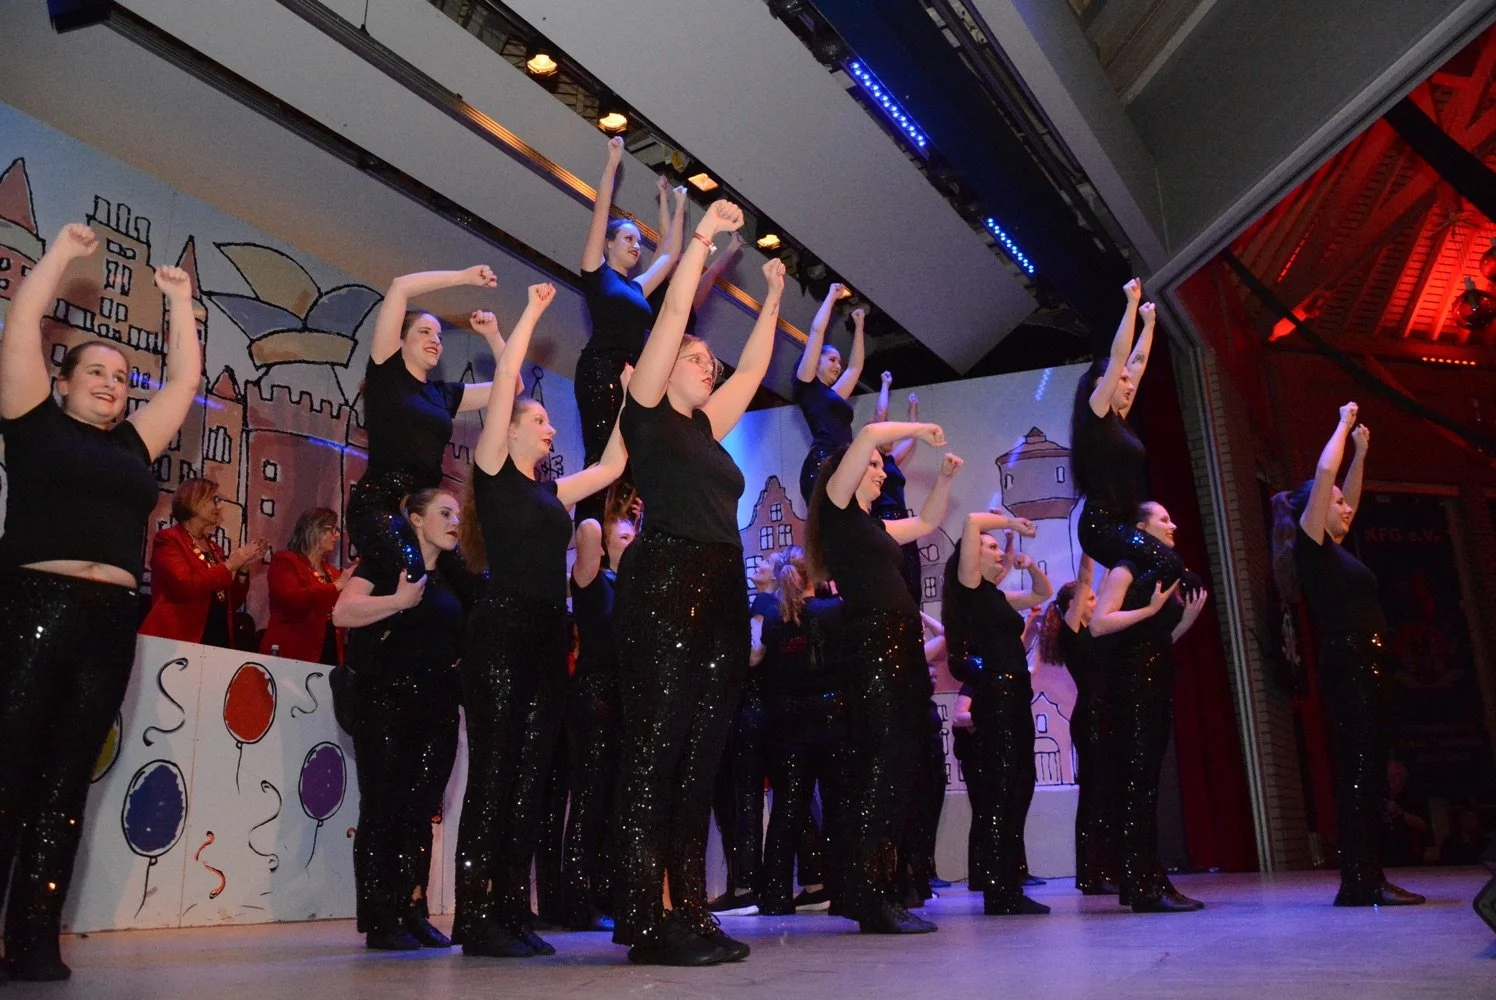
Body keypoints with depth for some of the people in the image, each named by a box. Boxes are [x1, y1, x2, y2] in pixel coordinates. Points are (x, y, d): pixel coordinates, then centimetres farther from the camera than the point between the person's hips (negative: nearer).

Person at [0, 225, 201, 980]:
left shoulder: (134, 445, 20)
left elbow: (185, 380, 25)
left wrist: (179, 302, 28)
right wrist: (64, 252, 10)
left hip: (110, 621, 4)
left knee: (64, 784, 4)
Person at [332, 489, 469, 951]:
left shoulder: (454, 576, 16)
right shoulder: (388, 560, -1)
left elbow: (462, 638, 24)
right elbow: (342, 612, -16)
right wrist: (400, 600, -23)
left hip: (438, 705, 6)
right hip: (387, 700, -6)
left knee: (422, 810, 6)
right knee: (382, 807, -3)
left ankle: (413, 912, 13)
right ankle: (380, 920, 3)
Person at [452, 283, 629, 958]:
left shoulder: (552, 492, 20)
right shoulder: (493, 471, 2)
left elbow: (612, 465, 24)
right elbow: (503, 382, -4)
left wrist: (628, 398, 23)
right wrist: (532, 312, 1)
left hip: (549, 637, 7)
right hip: (501, 631, -7)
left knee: (531, 777, 6)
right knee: (493, 773, -7)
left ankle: (511, 914, 12)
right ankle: (476, 919, -2)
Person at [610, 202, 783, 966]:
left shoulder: (706, 430, 24)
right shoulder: (646, 414, 6)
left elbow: (753, 370, 33)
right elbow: (671, 315, 1)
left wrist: (772, 300, 35)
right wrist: (703, 235, 5)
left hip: (721, 595, 8)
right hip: (664, 588, -8)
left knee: (699, 758, 5)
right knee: (655, 752, -8)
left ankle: (687, 912, 10)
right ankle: (644, 921, -4)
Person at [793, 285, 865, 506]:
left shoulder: (833, 395, 30)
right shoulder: (807, 385, 11)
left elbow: (855, 367, 44)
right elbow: (817, 330, 11)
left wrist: (858, 326, 47)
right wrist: (832, 296, 23)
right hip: (821, 466, -8)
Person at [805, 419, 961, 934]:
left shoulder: (871, 525, 25)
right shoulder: (838, 510, 2)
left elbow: (927, 523, 38)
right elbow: (870, 434, -7)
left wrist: (944, 477, 27)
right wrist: (920, 429, 6)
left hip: (901, 650, 9)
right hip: (873, 646, -9)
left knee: (894, 770, 5)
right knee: (881, 766, -14)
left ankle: (878, 894, 9)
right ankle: (870, 897, -14)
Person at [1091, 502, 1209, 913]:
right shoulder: (1126, 569, -5)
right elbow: (1098, 624, -17)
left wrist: (1188, 617, 7)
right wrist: (1149, 609, -18)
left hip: (1157, 681, 9)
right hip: (1131, 681, -9)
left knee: (1144, 782, 9)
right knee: (1137, 779, -11)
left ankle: (1142, 883, 13)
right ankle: (1145, 885, -11)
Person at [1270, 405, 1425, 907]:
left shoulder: (1331, 551, 20)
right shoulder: (1310, 543, -4)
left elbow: (1348, 491, 35)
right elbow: (1324, 474, -9)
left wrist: (1361, 450, 32)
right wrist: (1344, 424, 3)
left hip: (1365, 669, 10)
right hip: (1346, 667, -10)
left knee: (1369, 773, 7)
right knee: (1357, 771, -11)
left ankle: (1368, 880, 10)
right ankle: (1361, 882, -10)